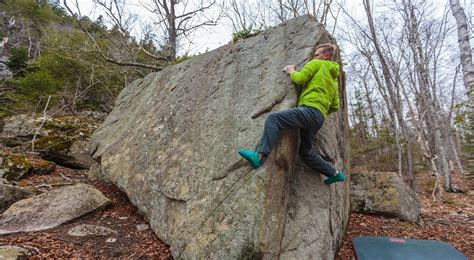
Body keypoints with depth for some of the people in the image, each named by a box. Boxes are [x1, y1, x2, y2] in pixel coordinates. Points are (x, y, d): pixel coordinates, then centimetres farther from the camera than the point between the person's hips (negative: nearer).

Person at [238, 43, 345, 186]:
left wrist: (291, 71, 17)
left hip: (310, 109, -9)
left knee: (273, 118, -18)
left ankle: (259, 156, -35)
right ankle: (335, 173, 25)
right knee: (306, 152, 19)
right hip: (319, 118, 9)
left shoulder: (317, 64, 12)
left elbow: (300, 78, -3)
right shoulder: (333, 79, 33)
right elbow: (335, 106, 28)